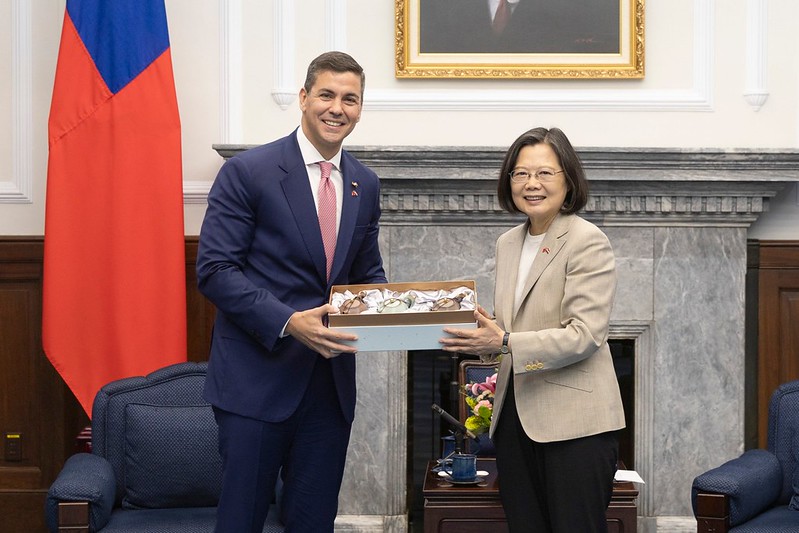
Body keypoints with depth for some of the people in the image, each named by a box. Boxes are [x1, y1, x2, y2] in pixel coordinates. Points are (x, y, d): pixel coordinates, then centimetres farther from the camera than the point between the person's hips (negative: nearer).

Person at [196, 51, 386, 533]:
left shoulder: (366, 185, 10)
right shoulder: (248, 172, -8)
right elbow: (215, 270, -12)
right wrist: (289, 321, -24)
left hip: (332, 380, 5)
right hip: (258, 379, -5)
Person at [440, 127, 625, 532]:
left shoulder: (587, 243, -9)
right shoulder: (507, 243, 14)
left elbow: (584, 335, -17)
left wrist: (506, 343, -23)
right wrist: (478, 336, -1)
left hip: (573, 422, -7)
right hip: (516, 416, 7)